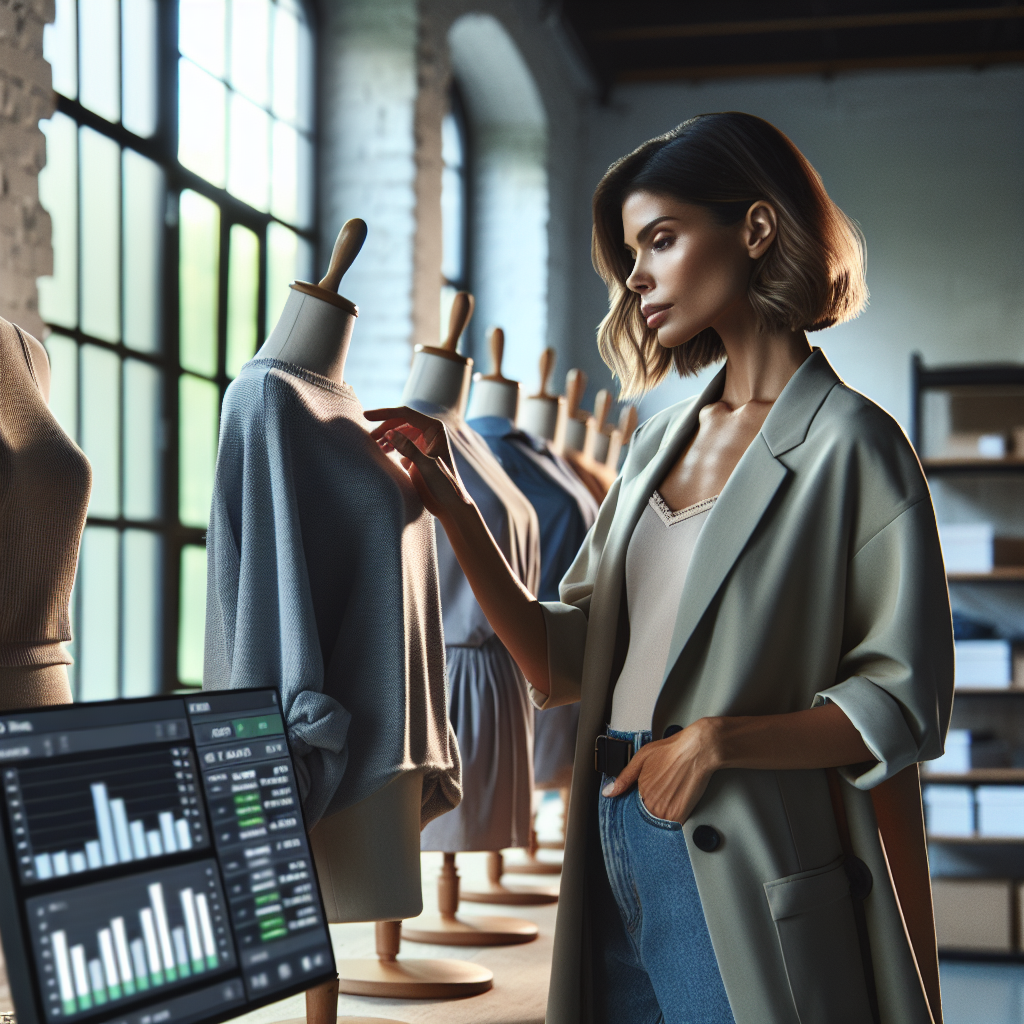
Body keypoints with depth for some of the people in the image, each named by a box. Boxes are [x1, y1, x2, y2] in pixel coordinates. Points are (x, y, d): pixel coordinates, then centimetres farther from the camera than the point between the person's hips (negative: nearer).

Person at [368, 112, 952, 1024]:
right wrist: (455, 512, 1)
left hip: (744, 885, -6)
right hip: (615, 861, 6)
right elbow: (563, 663, 8)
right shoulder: (660, 441, 13)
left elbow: (905, 705, -10)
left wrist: (718, 740, -18)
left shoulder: (848, 445, -8)